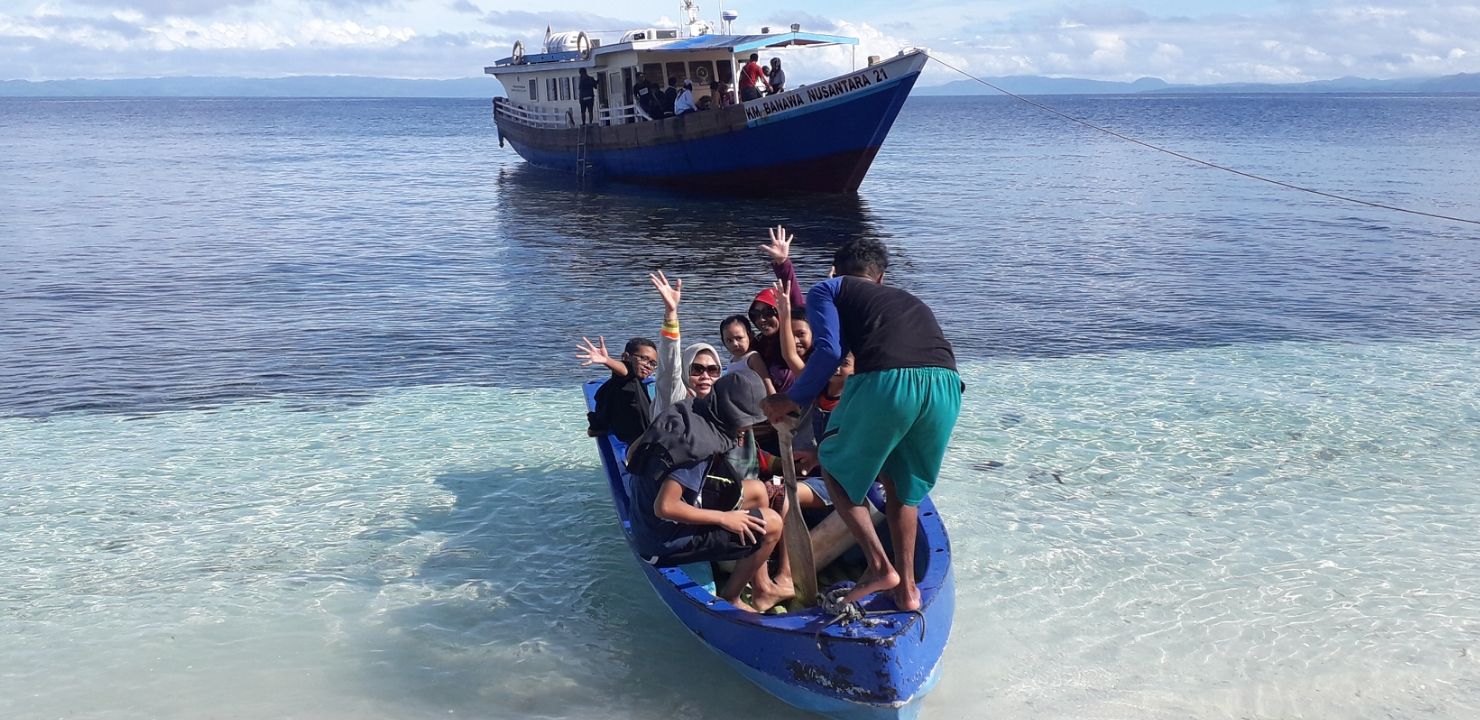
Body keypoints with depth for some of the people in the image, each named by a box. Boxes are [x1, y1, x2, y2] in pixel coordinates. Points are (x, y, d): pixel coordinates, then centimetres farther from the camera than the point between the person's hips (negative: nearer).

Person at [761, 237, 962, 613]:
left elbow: (829, 351, 4)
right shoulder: (911, 300, 38)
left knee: (834, 466, 20)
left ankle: (879, 566, 10)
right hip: (947, 384, 5)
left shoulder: (828, 289, 22)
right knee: (902, 487, 27)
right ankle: (907, 588, 26)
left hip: (885, 380, -5)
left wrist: (792, 401, 17)